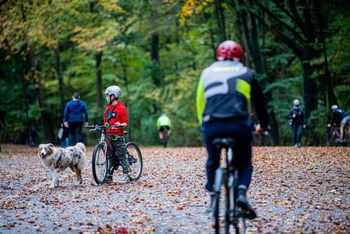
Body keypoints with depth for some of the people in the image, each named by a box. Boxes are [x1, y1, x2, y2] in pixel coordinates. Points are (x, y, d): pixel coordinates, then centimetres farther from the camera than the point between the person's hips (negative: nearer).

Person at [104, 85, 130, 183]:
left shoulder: (121, 108, -7)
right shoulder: (108, 108, 15)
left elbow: (126, 123, -11)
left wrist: (120, 125, -31)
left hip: (117, 136, -7)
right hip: (108, 136, 7)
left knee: (122, 156, -5)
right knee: (110, 157, 9)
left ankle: (126, 176, -4)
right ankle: (109, 176, 12)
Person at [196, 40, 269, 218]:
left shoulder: (207, 72, 22)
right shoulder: (245, 73, 19)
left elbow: (199, 102, 25)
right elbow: (258, 101, 28)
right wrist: (263, 124, 43)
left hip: (211, 125, 1)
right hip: (238, 125, -1)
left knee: (212, 162, 27)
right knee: (244, 163, 18)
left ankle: (213, 200, 17)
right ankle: (241, 193, -8)